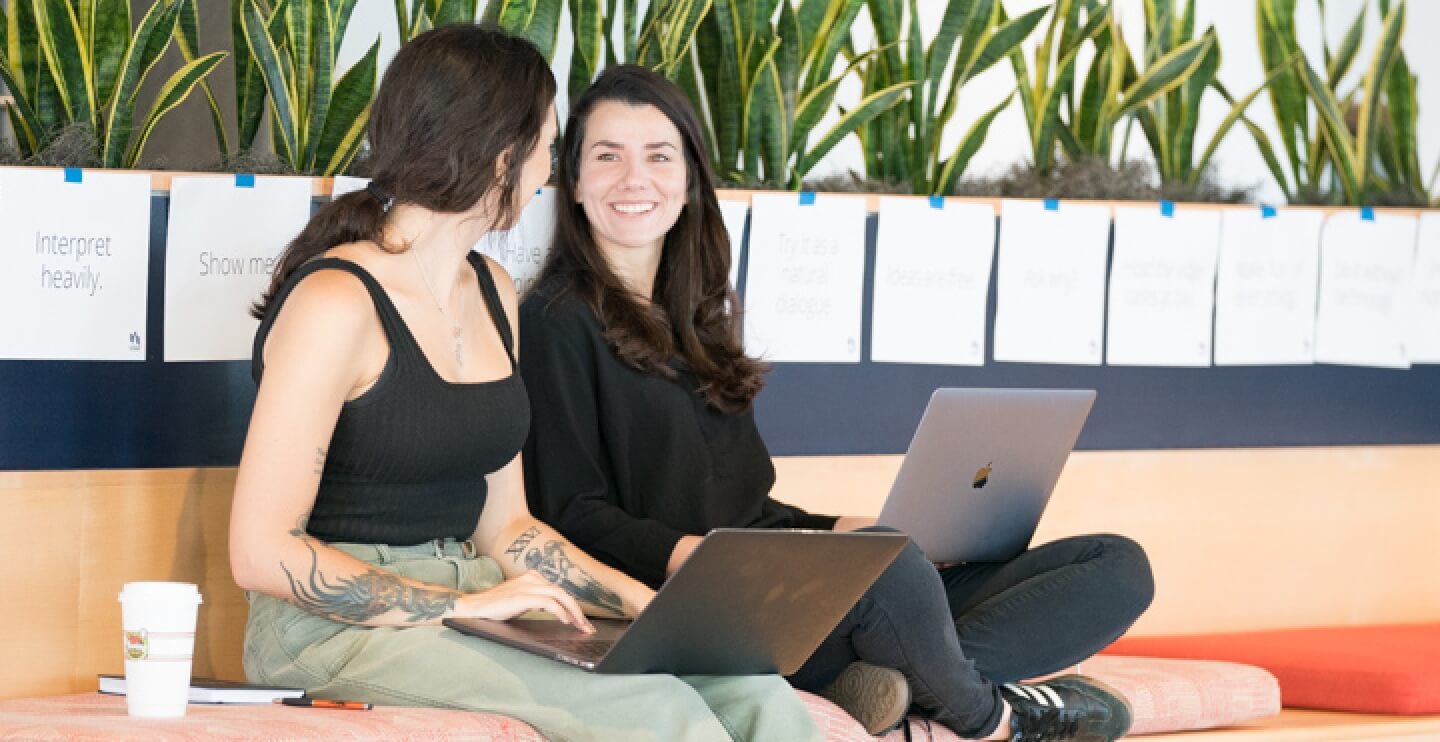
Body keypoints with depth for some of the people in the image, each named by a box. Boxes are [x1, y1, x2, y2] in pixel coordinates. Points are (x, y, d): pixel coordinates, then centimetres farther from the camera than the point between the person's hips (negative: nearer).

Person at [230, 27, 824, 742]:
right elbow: (261, 552, -16)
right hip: (335, 625, -8)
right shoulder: (336, 302, -12)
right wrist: (460, 603, -20)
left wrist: (639, 599, 2)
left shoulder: (490, 292, 15)